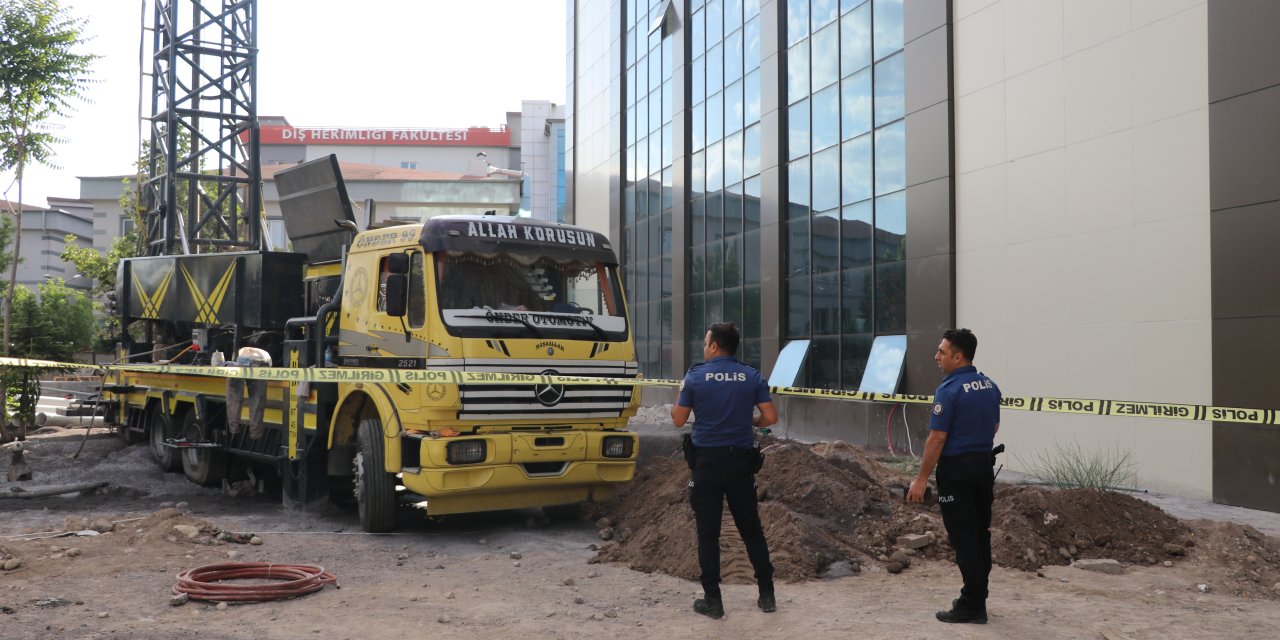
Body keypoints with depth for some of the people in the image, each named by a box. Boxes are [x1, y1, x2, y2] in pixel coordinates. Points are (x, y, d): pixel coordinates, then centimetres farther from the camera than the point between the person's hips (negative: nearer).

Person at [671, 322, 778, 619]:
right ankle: (767, 595, 17)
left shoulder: (695, 376, -5)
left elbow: (678, 420, -1)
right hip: (741, 461, 2)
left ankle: (712, 600, 7)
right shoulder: (752, 377, 0)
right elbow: (770, 417, -4)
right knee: (752, 530, 12)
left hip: (707, 461, -2)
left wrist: (680, 395, 18)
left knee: (708, 533, 5)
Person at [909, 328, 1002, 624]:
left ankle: (971, 606, 1)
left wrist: (921, 479, -14)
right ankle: (976, 599, 21)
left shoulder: (949, 390, -18)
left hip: (956, 470, -8)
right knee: (980, 534, 13)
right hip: (984, 466, 8)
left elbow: (937, 438, -19)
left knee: (963, 538, -3)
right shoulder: (990, 386, 7)